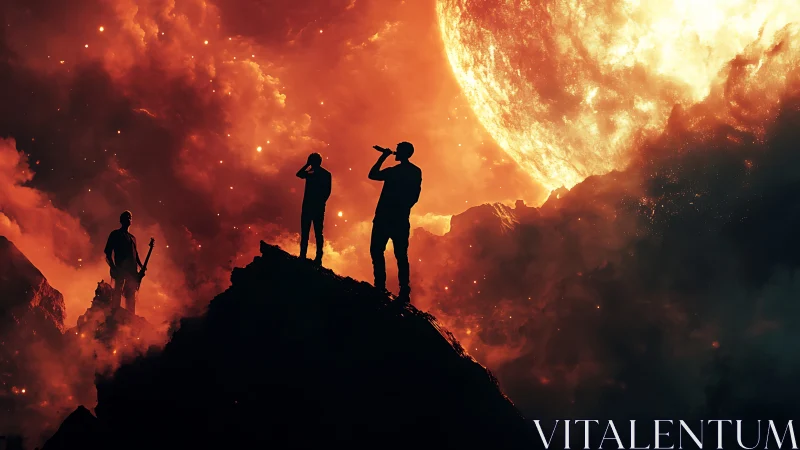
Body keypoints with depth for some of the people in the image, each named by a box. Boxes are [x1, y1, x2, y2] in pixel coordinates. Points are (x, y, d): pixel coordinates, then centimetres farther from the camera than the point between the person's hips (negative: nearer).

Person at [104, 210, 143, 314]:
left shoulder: (132, 237, 24)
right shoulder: (115, 234, 6)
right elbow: (108, 253, 0)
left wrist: (141, 267, 6)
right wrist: (113, 268, -14)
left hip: (132, 272, 6)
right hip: (120, 270, -6)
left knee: (131, 297, 2)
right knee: (117, 294, -14)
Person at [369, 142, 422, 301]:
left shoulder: (394, 171, -10)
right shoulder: (416, 172, 8)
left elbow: (372, 175, 1)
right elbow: (415, 197, 10)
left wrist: (383, 157, 6)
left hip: (385, 217, -6)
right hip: (401, 219, 6)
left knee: (377, 250, 1)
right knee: (401, 255, 5)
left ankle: (380, 286, -8)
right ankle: (404, 291, -1)